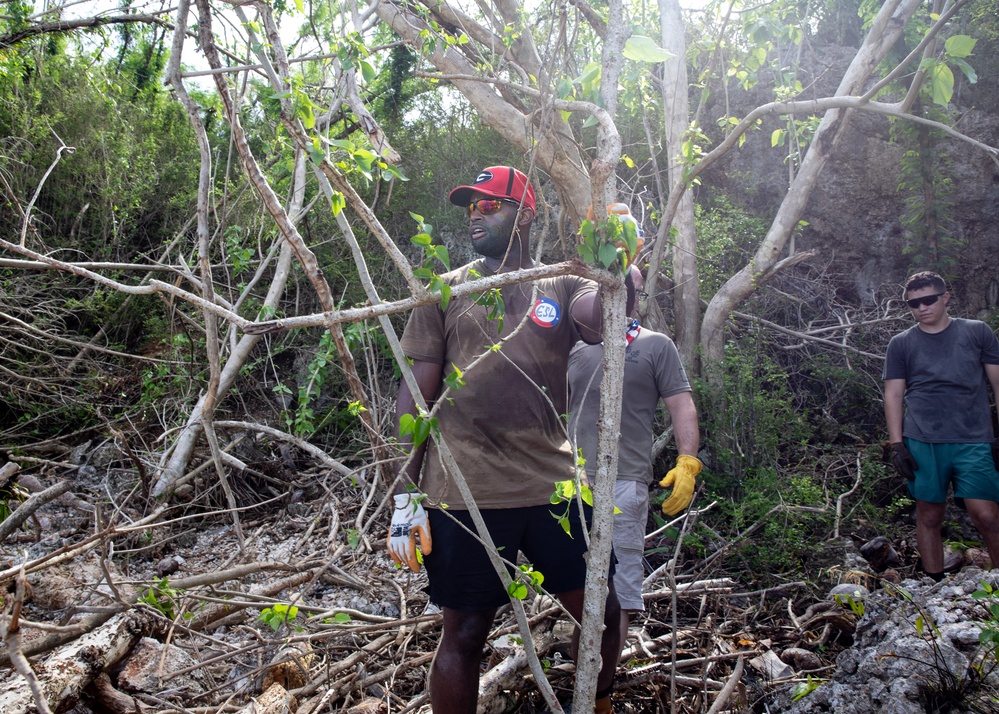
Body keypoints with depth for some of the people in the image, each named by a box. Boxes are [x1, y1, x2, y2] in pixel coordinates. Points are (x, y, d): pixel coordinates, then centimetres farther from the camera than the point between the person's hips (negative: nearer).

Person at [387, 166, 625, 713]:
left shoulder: (560, 288, 8)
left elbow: (601, 318, -15)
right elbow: (415, 393, 2)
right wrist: (405, 494, -4)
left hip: (553, 485, 2)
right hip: (466, 496, -1)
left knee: (602, 611, 11)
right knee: (464, 633, 7)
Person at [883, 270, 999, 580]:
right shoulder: (901, 343, 8)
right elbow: (893, 395, 8)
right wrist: (896, 444, 0)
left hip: (974, 440, -1)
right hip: (922, 442, 1)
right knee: (929, 516, 6)